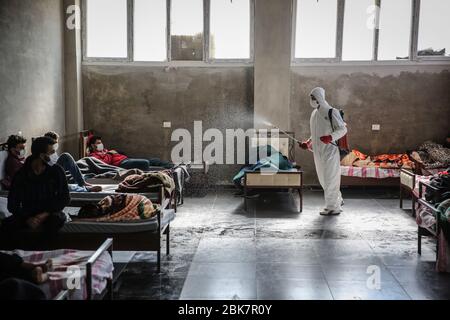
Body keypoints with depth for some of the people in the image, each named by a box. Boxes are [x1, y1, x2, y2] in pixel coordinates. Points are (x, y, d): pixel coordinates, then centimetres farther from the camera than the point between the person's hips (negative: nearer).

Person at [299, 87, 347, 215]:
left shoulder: (331, 112, -9)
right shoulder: (314, 113, 15)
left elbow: (343, 129, -10)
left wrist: (330, 137, -25)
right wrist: (308, 143, 12)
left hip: (330, 150, -8)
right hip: (318, 152, 8)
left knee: (330, 178, -4)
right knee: (323, 178, 13)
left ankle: (332, 207, 5)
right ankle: (338, 200, 30)